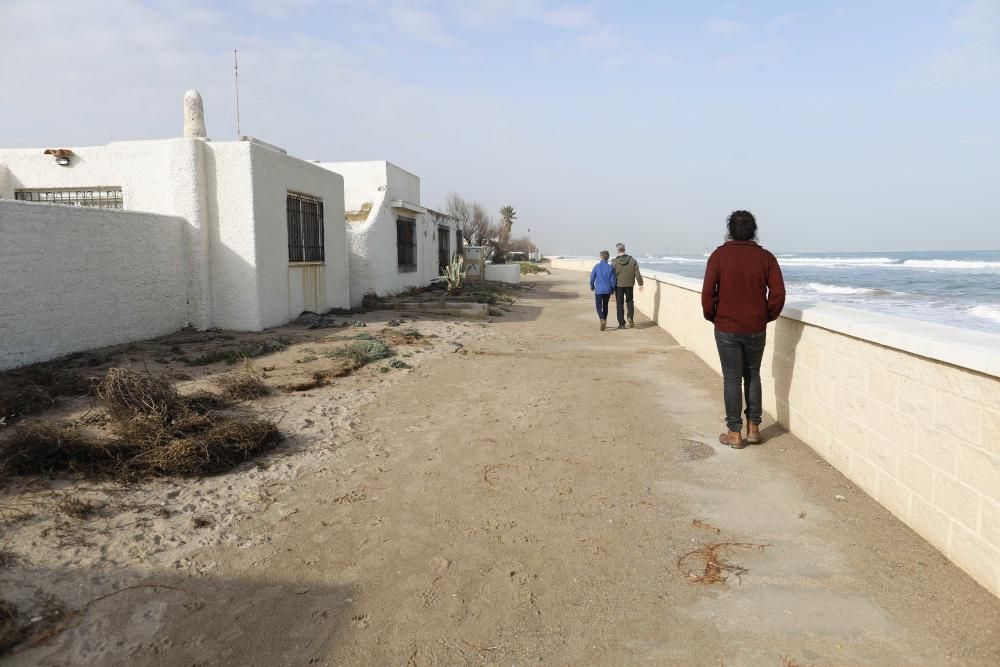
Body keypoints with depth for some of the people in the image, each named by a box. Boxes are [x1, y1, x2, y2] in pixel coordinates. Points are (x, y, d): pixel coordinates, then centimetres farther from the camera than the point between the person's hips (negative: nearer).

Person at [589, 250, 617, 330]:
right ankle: (604, 323, 24)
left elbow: (592, 278, -2)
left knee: (599, 307, 3)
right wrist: (612, 290, 13)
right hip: (607, 290, 2)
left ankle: (602, 320, -23)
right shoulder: (610, 268, -5)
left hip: (598, 290, -2)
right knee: (605, 306, 17)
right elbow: (613, 280, -3)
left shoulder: (596, 266, -7)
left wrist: (592, 287, 16)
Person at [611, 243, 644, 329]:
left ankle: (621, 324, 7)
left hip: (619, 285, -2)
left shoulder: (614, 262, -10)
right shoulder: (632, 260, -3)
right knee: (630, 301, 20)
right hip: (629, 284, 2)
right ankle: (630, 318, 0)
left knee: (619, 304, 6)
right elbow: (637, 273, -1)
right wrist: (640, 284, 7)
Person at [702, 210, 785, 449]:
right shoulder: (766, 257, -1)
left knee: (732, 378, 5)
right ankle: (754, 428, 21)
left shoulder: (719, 255, -8)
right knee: (753, 375, 17)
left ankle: (735, 433, 10)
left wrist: (712, 317, 4)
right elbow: (778, 293, -4)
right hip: (756, 329, 3)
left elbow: (708, 292, -12)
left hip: (727, 328, -2)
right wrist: (767, 317, 11)